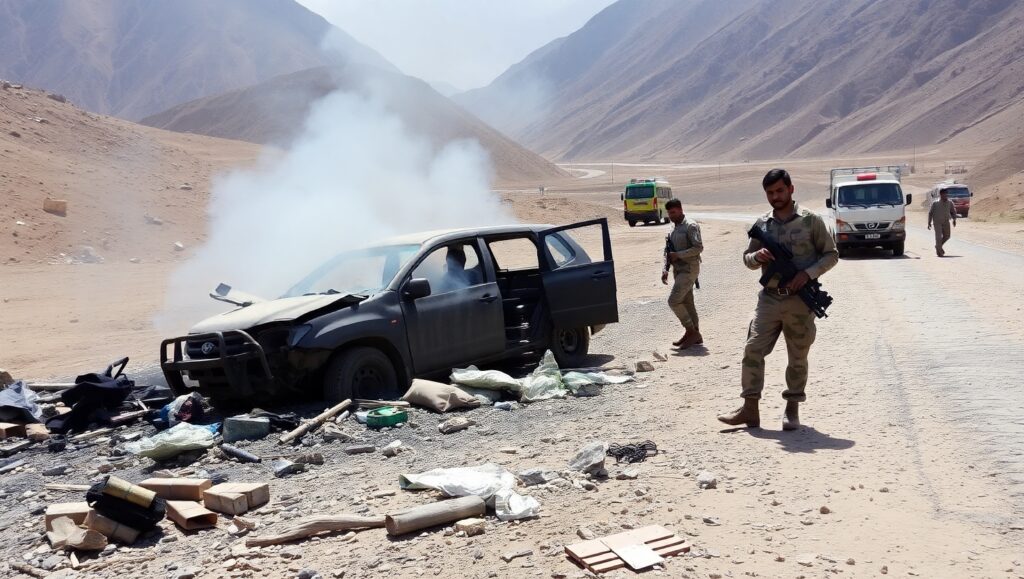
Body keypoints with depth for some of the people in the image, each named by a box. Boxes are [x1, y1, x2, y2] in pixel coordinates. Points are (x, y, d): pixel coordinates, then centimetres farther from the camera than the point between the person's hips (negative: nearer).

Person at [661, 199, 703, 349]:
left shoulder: (690, 226, -11)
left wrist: (678, 255, -19)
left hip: (689, 269, -9)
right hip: (679, 270, 9)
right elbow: (667, 251, 18)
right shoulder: (674, 230, 16)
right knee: (687, 302, 11)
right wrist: (665, 269, 5)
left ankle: (691, 331, -4)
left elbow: (698, 247, -18)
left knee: (673, 301, -14)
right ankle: (695, 334, 18)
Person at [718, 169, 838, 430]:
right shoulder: (762, 224, 9)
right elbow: (747, 258, 16)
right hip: (769, 299, 3)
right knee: (753, 350, -5)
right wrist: (757, 257, -8)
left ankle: (792, 409, 20)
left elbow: (831, 254, 1)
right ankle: (750, 409, 2)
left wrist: (808, 273, -14)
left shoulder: (811, 220, -1)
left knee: (798, 358, 6)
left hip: (800, 301, -3)